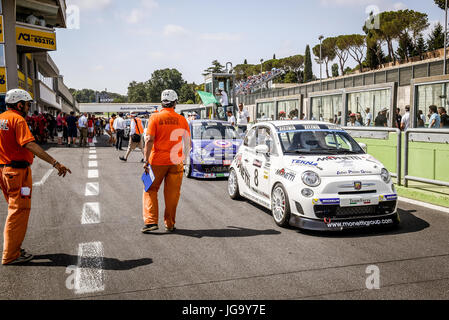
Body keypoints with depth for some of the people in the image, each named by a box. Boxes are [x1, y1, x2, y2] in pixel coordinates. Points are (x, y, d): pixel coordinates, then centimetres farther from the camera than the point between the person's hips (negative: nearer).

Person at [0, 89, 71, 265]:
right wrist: (55, 163, -32)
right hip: (18, 171, -9)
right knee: (19, 211, 0)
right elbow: (30, 145, -27)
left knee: (15, 209, 21)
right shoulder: (18, 119, -15)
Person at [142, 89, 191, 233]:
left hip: (157, 161, -2)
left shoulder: (155, 117, -6)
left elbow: (149, 140, -13)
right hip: (176, 161, 2)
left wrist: (146, 160, -9)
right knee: (172, 193, 10)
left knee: (150, 190, 11)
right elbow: (188, 142, 8)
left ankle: (151, 221, 2)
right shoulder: (182, 119, 2)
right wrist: (183, 157, 20)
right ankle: (170, 224, 17)